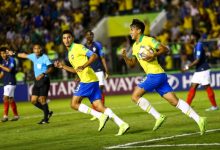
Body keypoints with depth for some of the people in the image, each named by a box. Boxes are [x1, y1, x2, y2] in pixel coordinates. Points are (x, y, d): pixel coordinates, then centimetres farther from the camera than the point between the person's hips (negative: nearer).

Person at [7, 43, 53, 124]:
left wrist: (43, 74, -30)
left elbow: (51, 68, -18)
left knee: (42, 99, -11)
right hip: (37, 81, 7)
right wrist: (14, 54, 38)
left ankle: (46, 118, -1)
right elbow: (24, 55, 28)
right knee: (33, 100, 3)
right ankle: (47, 112, 18)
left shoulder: (45, 57, -11)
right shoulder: (33, 56, 10)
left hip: (44, 80, -7)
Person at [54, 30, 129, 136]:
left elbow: (94, 56, -14)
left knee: (74, 104, -7)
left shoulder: (78, 47, -4)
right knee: (98, 106, -1)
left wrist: (84, 66, -26)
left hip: (88, 79, -9)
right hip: (86, 80, 9)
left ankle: (101, 116, -14)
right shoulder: (70, 53, 24)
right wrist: (62, 66, 27)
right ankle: (122, 124, -10)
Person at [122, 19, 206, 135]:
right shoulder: (135, 46, 21)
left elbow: (165, 49, -10)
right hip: (152, 75, 8)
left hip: (155, 74, -8)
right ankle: (199, 119, -6)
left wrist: (154, 54, -24)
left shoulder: (148, 40, -4)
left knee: (135, 96, -7)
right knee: (175, 101, 0)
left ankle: (158, 116, -8)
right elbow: (132, 64, 23)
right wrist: (125, 56, 6)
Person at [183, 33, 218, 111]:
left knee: (207, 87, -3)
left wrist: (188, 67, -16)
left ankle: (215, 106, 5)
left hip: (203, 70, -9)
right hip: (198, 70, 9)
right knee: (193, 87, 5)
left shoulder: (199, 45, -16)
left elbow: (198, 60, -21)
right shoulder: (196, 46, 12)